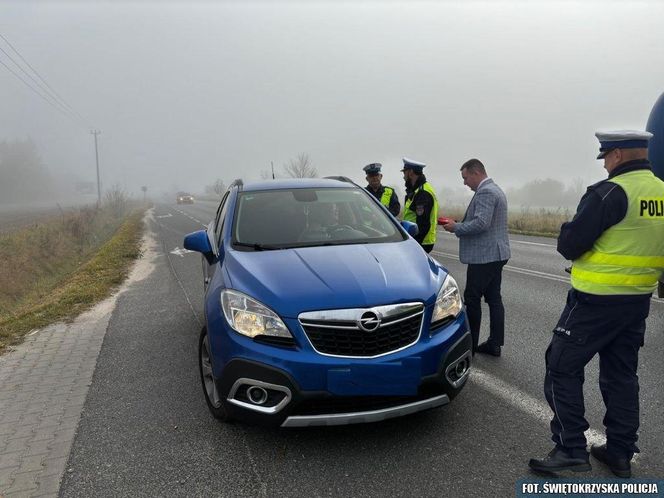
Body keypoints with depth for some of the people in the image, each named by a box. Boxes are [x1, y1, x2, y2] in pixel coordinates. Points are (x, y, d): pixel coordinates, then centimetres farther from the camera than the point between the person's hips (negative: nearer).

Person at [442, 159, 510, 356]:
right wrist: (460, 224, 13)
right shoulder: (495, 190, 18)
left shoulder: (485, 192, -16)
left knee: (472, 299, -3)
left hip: (484, 256, -10)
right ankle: (495, 343, 15)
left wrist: (457, 227, -13)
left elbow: (481, 223, -26)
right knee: (494, 298, 10)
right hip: (495, 253, 10)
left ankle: (470, 344, 4)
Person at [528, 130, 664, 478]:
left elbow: (568, 245, -18)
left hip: (596, 301, -8)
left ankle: (571, 449, 5)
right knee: (621, 374, 17)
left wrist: (570, 236, 3)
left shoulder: (611, 192, -17)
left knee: (562, 369, 2)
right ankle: (620, 452, 25)